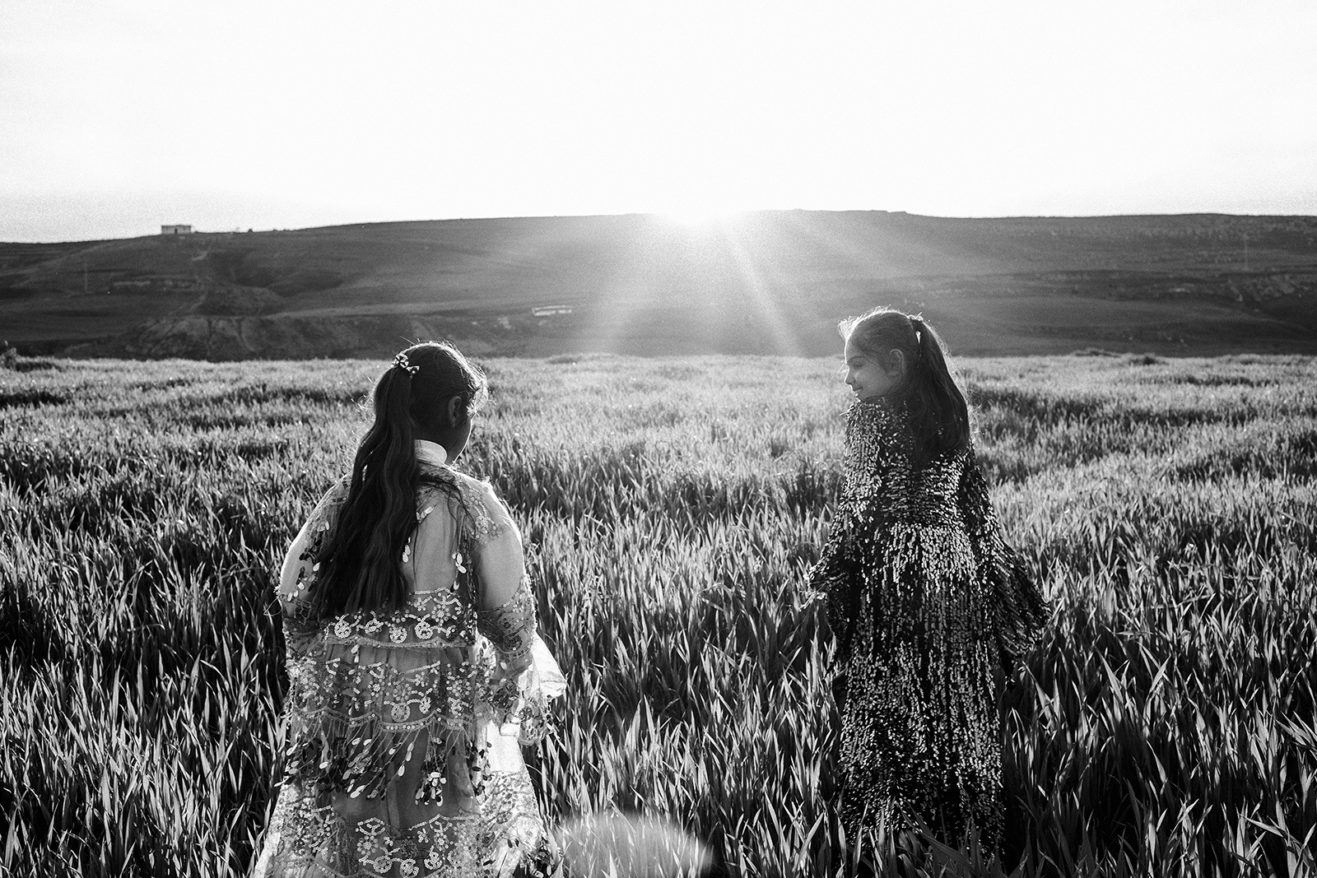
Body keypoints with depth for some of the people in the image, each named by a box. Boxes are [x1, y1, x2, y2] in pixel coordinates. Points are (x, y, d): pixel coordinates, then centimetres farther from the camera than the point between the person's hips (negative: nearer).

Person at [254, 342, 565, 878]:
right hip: (441, 712, -3)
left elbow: (292, 599, 1)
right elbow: (511, 624, -9)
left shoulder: (343, 499, -2)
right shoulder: (471, 507, -13)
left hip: (345, 711, 4)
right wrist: (529, 692, 9)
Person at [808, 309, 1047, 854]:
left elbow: (861, 504, -13)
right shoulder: (948, 411, 8)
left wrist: (825, 577, -7)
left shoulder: (872, 416, -9)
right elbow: (975, 500, 11)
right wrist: (1001, 572, 18)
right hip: (957, 569, 6)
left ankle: (885, 824, 7)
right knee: (958, 708, 12)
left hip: (895, 571, -6)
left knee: (885, 707, 4)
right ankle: (963, 821, 20)